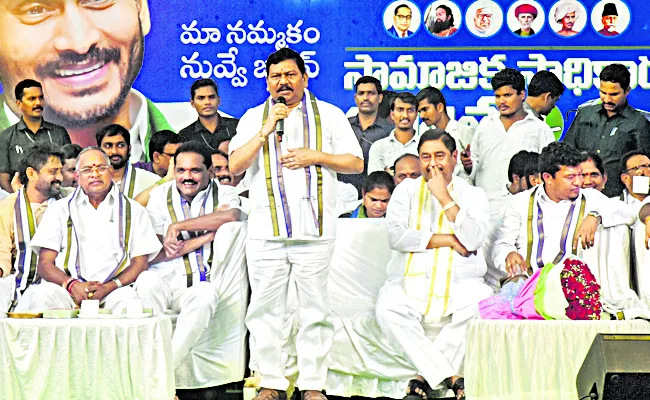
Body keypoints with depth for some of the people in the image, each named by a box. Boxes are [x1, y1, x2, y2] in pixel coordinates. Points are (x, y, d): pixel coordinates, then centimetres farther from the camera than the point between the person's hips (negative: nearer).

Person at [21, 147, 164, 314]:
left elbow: (140, 263, 9)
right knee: (45, 293, -34)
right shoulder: (59, 209, 19)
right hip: (69, 293, 1)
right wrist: (72, 285, -13)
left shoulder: (133, 210, 19)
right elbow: (44, 264, 10)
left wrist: (108, 288, -11)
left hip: (113, 290, -1)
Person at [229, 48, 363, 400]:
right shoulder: (254, 117, 14)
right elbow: (235, 165, 2)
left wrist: (315, 155, -6)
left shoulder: (328, 115, 11)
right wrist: (266, 130, -7)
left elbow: (355, 163, 8)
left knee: (314, 310, 0)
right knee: (264, 310, 1)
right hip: (266, 229, 1)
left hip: (314, 229, -1)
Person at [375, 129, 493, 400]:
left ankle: (425, 376, -23)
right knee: (388, 309, -33)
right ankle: (451, 378, -28)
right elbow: (396, 236, -4)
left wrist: (445, 198, -9)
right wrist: (448, 240, -6)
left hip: (460, 285, 0)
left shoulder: (473, 195, 12)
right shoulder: (406, 190, 13)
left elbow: (473, 239, -7)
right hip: (410, 284, 0)